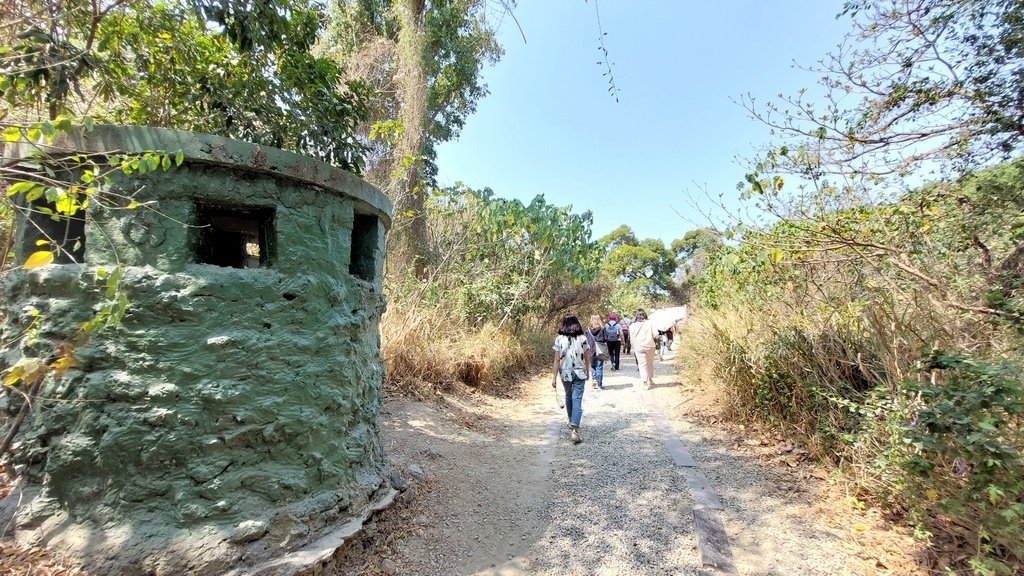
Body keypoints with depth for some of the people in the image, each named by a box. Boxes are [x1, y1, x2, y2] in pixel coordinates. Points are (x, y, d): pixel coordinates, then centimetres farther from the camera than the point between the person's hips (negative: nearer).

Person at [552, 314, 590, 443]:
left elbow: (557, 360, -9)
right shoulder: (583, 338, -4)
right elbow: (587, 358, 2)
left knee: (569, 397, 22)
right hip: (579, 373, -1)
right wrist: (588, 372, 17)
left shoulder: (559, 339, -8)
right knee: (577, 400, -2)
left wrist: (554, 377, -2)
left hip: (565, 373, 1)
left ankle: (572, 423, 37)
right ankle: (574, 430, -13)